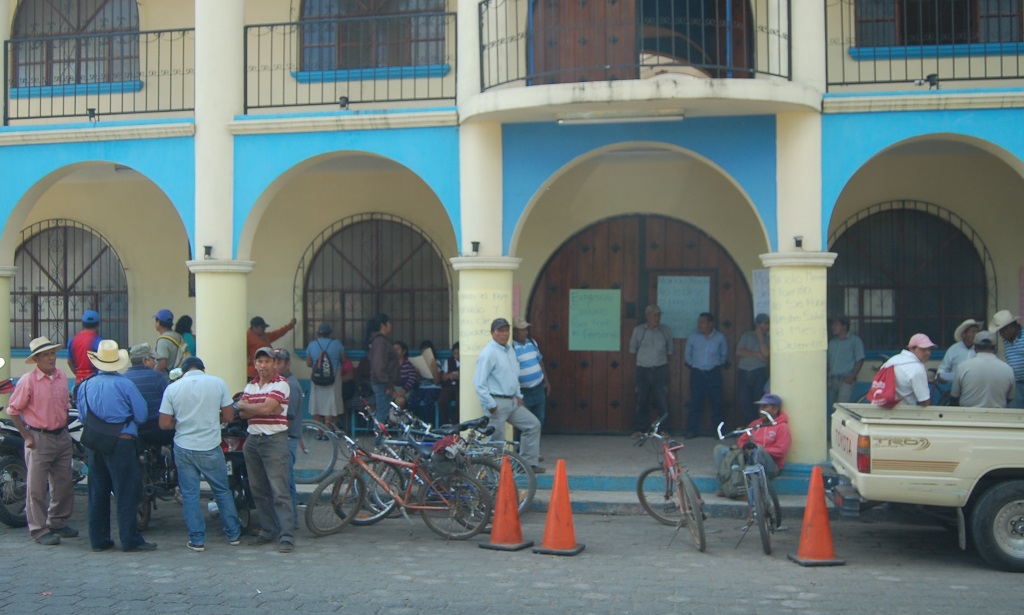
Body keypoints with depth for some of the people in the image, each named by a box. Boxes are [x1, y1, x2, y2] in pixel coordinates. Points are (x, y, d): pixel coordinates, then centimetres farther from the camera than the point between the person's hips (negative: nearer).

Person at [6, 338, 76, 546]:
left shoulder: (62, 377, 6)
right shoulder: (28, 381, -12)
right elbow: (13, 410, -9)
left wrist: (64, 428, 12)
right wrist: (27, 437, -10)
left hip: (62, 437, 6)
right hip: (39, 439, -6)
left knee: (64, 484, 12)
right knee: (37, 487, -1)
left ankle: (58, 523, 27)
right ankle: (39, 529, 7)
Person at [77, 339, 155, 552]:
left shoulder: (85, 386, 3)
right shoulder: (125, 385, -10)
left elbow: (83, 417, 9)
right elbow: (141, 415, -8)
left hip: (95, 444, 5)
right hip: (122, 442, -5)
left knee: (97, 491, 12)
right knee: (126, 491, 0)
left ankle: (98, 539, 18)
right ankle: (130, 539, 0)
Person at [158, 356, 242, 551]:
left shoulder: (173, 388, -4)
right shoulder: (217, 383, -3)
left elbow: (164, 424, -5)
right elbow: (228, 416, -1)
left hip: (184, 449, 0)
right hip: (211, 448, 0)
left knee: (190, 494, 8)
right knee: (222, 491, 14)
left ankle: (197, 539, 9)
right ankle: (233, 534, 21)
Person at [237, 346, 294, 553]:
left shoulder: (281, 384, -5)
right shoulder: (250, 386, 15)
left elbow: (265, 407, -17)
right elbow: (242, 413, 3)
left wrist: (246, 405, -2)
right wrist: (260, 408, -13)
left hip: (274, 441, -7)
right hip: (252, 441, 7)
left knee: (280, 492, -9)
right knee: (258, 490, 11)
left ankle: (286, 536, -10)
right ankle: (268, 530, 21)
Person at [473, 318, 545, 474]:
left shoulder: (510, 350, 11)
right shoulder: (488, 353, -16)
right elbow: (479, 383, -19)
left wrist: (519, 395, 14)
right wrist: (491, 405, -19)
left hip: (512, 402, 9)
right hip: (497, 403, -9)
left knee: (533, 425, 10)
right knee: (496, 440, -4)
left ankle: (528, 463, 18)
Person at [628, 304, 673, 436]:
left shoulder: (666, 331, 3)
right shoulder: (638, 330, 0)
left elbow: (669, 351, 14)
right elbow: (632, 349, 11)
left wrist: (661, 358, 9)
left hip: (660, 370, 0)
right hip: (643, 370, 0)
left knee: (662, 400, -3)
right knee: (641, 400, 2)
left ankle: (664, 429, 3)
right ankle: (639, 429, 9)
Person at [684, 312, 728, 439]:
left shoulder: (720, 338, 3)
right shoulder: (693, 337, 4)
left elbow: (724, 355, 15)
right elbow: (688, 355, 14)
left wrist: (718, 364, 9)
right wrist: (692, 365, 9)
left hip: (714, 373, 0)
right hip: (697, 373, 0)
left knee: (716, 402, 3)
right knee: (695, 402, -4)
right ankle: (692, 430, 1)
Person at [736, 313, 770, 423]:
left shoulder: (767, 338, 7)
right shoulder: (747, 336, 10)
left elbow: (766, 353, -9)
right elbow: (739, 352, -1)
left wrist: (760, 337, -3)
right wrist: (756, 354, -8)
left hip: (760, 372, -1)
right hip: (744, 372, 1)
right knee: (744, 400, -1)